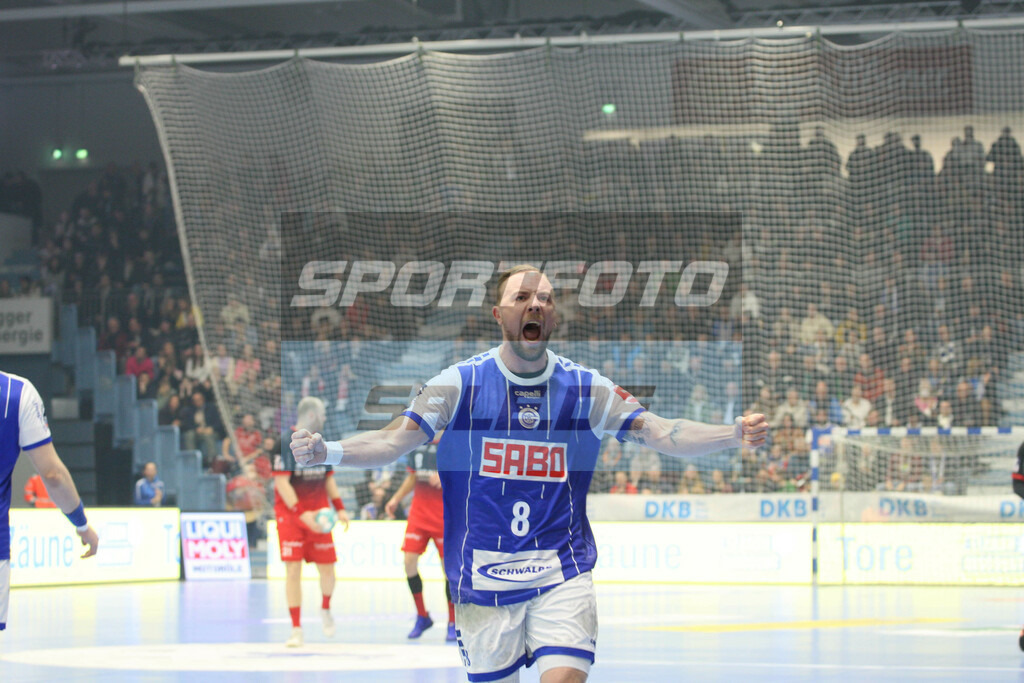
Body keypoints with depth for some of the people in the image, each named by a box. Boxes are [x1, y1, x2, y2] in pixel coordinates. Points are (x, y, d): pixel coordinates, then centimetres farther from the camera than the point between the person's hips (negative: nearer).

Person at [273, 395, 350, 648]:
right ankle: (296, 630, -3)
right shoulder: (286, 443, -11)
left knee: (327, 568, 3)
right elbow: (281, 482, -16)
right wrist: (301, 513, -24)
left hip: (318, 515, 5)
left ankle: (325, 609, 33)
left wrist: (340, 508, 8)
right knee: (293, 569, -9)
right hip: (290, 514, -5)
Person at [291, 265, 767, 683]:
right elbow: (393, 442, -8)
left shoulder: (584, 387, 2)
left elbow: (661, 434, -2)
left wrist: (734, 435, -18)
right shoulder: (461, 383, -2)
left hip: (563, 572, 0)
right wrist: (324, 451, -26)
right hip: (482, 577, 0)